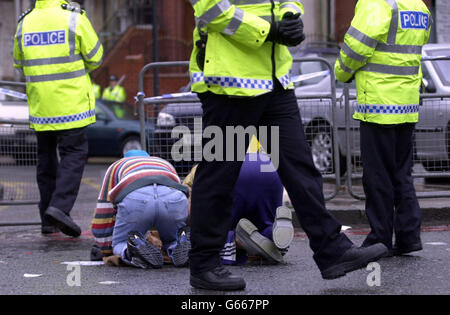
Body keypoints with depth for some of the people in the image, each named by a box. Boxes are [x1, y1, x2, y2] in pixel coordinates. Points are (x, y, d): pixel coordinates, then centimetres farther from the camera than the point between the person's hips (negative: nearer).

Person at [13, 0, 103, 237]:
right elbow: (95, 57, -3)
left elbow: (19, 64, 16)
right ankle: (60, 206, -18)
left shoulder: (24, 23, 5)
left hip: (39, 104, 4)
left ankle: (48, 220, 14)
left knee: (46, 156, 12)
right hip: (70, 101, -4)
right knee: (74, 153, 0)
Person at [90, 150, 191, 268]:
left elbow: (102, 215, 38)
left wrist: (107, 252, 49)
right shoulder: (166, 164, 45)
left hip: (134, 199, -2)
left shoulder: (116, 167, 40)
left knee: (120, 244, 23)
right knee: (172, 240, 29)